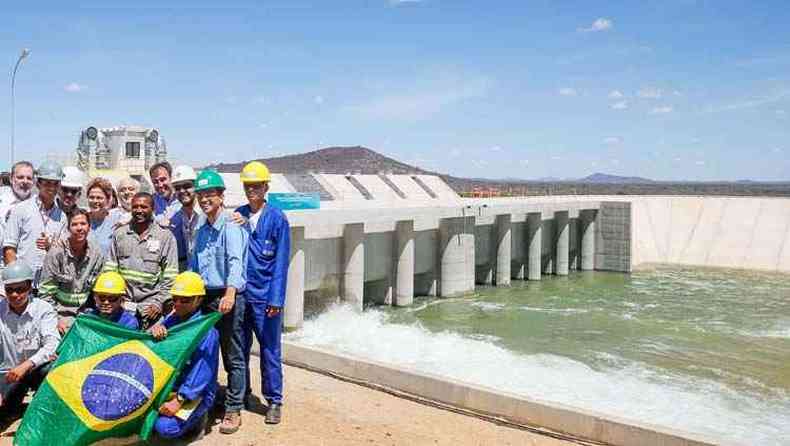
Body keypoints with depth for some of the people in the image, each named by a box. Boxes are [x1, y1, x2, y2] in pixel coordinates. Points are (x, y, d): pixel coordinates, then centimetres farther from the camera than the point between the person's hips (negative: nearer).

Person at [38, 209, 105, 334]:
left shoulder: (96, 253, 0)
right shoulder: (57, 252, -10)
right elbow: (45, 292, -7)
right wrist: (56, 319, -12)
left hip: (84, 311, 3)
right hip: (61, 311, -3)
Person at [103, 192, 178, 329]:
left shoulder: (165, 236, 0)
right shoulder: (119, 233, 8)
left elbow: (170, 276, -2)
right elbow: (109, 269, 10)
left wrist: (159, 302, -9)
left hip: (150, 307, -2)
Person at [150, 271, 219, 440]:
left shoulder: (206, 331, -16)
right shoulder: (171, 319, 5)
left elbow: (201, 371, -20)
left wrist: (178, 401, -26)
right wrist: (155, 329, -28)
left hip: (194, 393, -7)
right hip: (168, 386, 7)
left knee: (166, 427, -25)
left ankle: (196, 417, 4)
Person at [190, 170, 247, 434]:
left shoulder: (230, 227, -10)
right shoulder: (202, 231, 16)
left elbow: (235, 262, -24)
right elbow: (193, 266, 20)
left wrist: (230, 293, -38)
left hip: (228, 298, -8)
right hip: (205, 297, 8)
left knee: (233, 357, 0)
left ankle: (233, 410, 9)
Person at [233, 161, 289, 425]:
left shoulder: (277, 219, -6)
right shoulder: (237, 216, 5)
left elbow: (281, 262, -8)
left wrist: (276, 299, -13)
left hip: (265, 296, -4)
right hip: (240, 294, 4)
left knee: (270, 350, 3)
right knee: (239, 348, 14)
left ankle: (274, 400, 16)